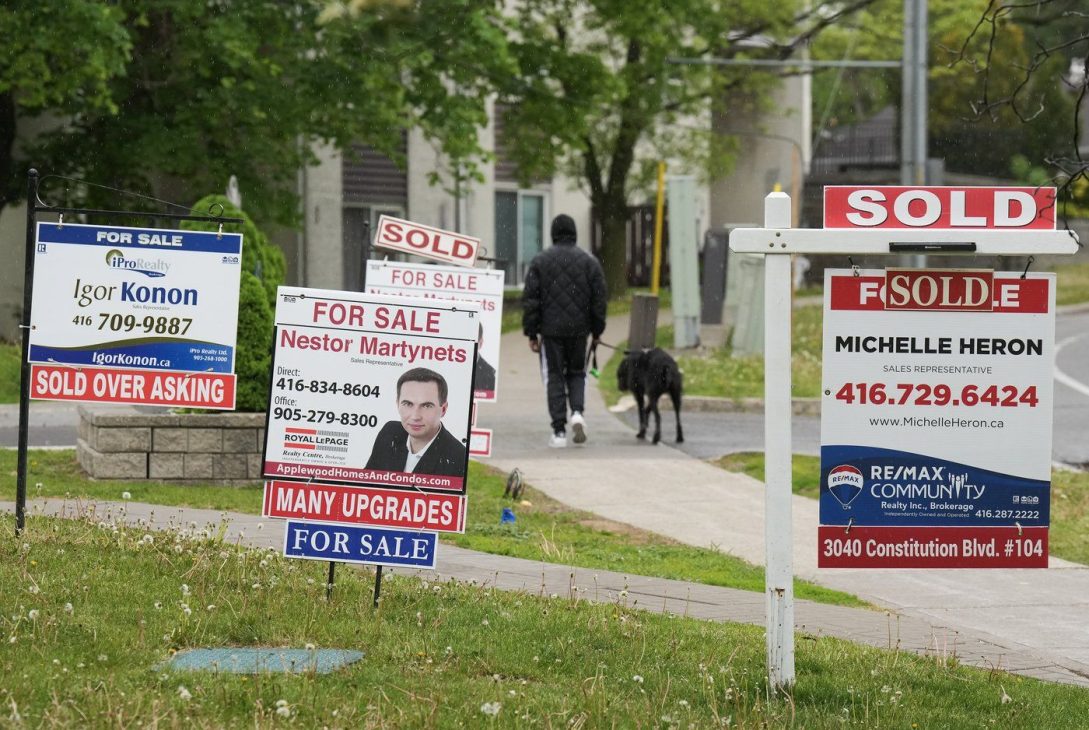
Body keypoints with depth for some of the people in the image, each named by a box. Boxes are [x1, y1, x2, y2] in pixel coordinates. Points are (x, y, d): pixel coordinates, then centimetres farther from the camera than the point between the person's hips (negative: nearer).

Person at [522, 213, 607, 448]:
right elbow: (599, 299, 3)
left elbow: (530, 299, -3)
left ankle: (559, 431, 0)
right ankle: (577, 412, -7)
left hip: (551, 331, -1)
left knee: (554, 377, 4)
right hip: (579, 330, 1)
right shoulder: (589, 262, 2)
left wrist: (531, 332, 1)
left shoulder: (540, 261, -1)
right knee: (577, 373, 18)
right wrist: (597, 331, 12)